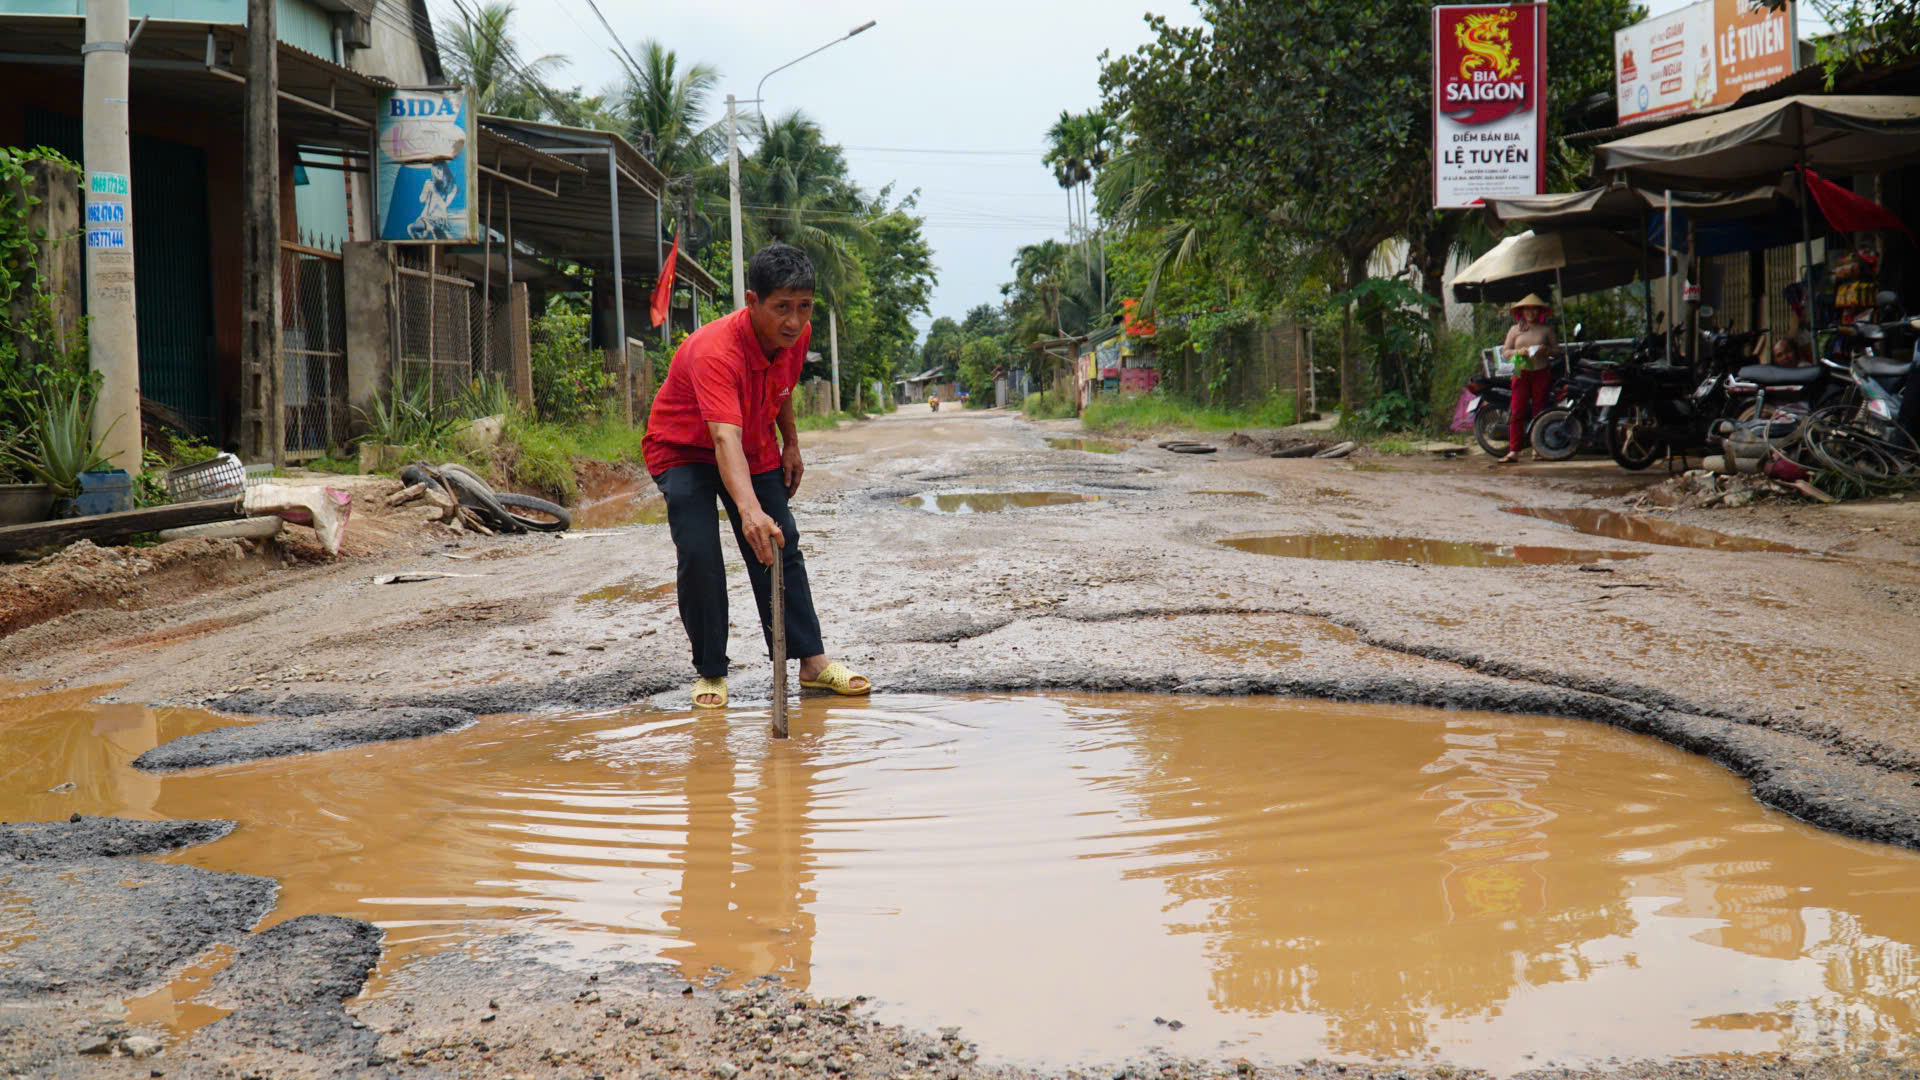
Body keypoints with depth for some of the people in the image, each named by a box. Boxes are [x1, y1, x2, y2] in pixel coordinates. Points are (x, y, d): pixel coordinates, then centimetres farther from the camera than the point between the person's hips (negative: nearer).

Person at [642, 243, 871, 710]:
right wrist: (749, 509, -65)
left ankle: (811, 660, 8)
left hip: (755, 449, 6)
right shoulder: (715, 351, -39)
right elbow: (725, 438, -52)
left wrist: (791, 443, 10)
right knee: (699, 555, -19)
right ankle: (710, 672, -5)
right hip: (684, 450, -6)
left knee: (781, 549, 1)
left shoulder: (797, 335, -17)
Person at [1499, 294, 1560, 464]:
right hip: (1521, 373, 0)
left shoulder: (1546, 329, 8)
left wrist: (1546, 350, -11)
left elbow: (1557, 349, 10)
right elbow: (1505, 351, 9)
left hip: (1542, 372, 0)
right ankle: (1513, 451, -11)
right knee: (1517, 412, -7)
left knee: (1539, 411, 1)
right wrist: (1518, 352, -10)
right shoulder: (1515, 329, 10)